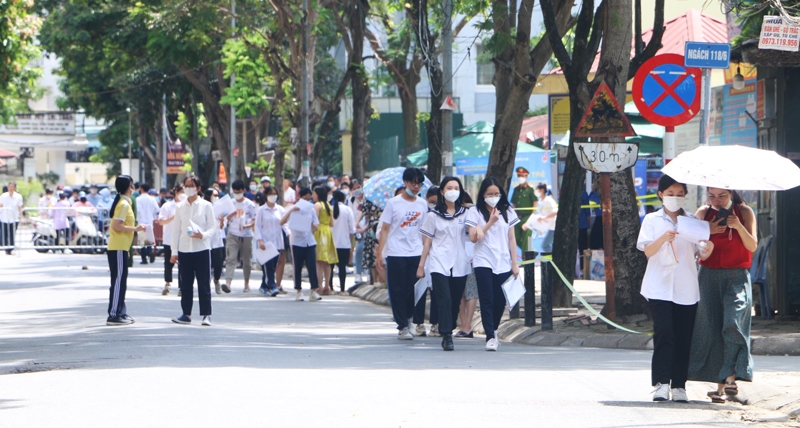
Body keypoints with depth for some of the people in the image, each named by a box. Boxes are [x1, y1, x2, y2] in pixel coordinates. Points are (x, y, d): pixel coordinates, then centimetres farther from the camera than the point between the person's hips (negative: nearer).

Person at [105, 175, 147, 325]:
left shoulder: (123, 203, 17)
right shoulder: (123, 204, -13)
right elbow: (117, 226, -22)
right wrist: (136, 228, -16)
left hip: (120, 248, 10)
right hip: (118, 249, -10)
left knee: (121, 282, 13)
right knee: (118, 282, -8)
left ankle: (121, 313, 17)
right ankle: (113, 315, -8)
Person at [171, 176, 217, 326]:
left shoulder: (206, 205, 0)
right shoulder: (181, 207, 8)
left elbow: (213, 227, 0)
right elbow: (176, 230, 10)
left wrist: (203, 235, -20)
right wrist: (174, 251, 6)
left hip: (202, 249, -3)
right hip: (184, 250, 3)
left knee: (204, 284, -3)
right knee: (185, 284, 6)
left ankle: (206, 315, 0)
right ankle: (186, 314, 13)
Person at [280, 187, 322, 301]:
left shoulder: (311, 210, 11)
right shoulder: (293, 209, 3)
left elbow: (316, 228, 10)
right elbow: (281, 222, -9)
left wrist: (311, 224, -12)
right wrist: (291, 211, -17)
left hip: (310, 242, 2)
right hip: (297, 242, -2)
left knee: (312, 266, -7)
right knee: (298, 267, 2)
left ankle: (314, 291, -5)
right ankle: (299, 292, 9)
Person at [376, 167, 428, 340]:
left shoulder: (423, 204, 9)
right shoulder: (393, 203, -1)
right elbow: (385, 229, -1)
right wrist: (379, 253, -6)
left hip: (416, 254, 3)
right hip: (396, 254, -3)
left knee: (413, 291, 1)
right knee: (398, 291, -3)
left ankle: (405, 321, 17)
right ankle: (403, 326, 2)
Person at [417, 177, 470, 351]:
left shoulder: (464, 213, 11)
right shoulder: (433, 215, 6)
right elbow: (427, 242, 7)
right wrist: (421, 265, 4)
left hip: (460, 265, 3)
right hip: (439, 265, -3)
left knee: (455, 302, 3)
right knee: (445, 300, -14)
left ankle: (448, 332, 16)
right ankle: (447, 337, -17)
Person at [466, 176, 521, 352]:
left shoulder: (507, 211, 10)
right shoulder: (475, 212, 2)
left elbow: (511, 239, 10)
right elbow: (473, 237, -7)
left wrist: (514, 263, 6)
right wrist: (491, 222, -12)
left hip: (504, 263, 3)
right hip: (484, 263, -3)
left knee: (500, 301, 3)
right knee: (487, 300, -8)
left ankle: (493, 330, 23)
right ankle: (490, 337, -9)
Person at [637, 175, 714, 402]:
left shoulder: (692, 221, 12)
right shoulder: (652, 220, 6)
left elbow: (699, 254, 10)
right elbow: (648, 250, -6)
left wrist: (707, 252, -14)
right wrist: (663, 238, -25)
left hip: (686, 288, 3)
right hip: (660, 287, -2)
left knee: (683, 338, 1)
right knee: (663, 333, -14)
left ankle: (679, 385, 5)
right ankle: (661, 383, -17)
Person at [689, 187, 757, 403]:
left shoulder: (744, 212, 1)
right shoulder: (704, 213, 5)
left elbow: (752, 246, -5)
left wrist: (738, 226, -20)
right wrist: (707, 231, -15)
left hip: (737, 277, -2)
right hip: (709, 276, 2)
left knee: (732, 325, -17)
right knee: (711, 328, -2)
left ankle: (723, 383, -17)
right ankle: (730, 380, 8)